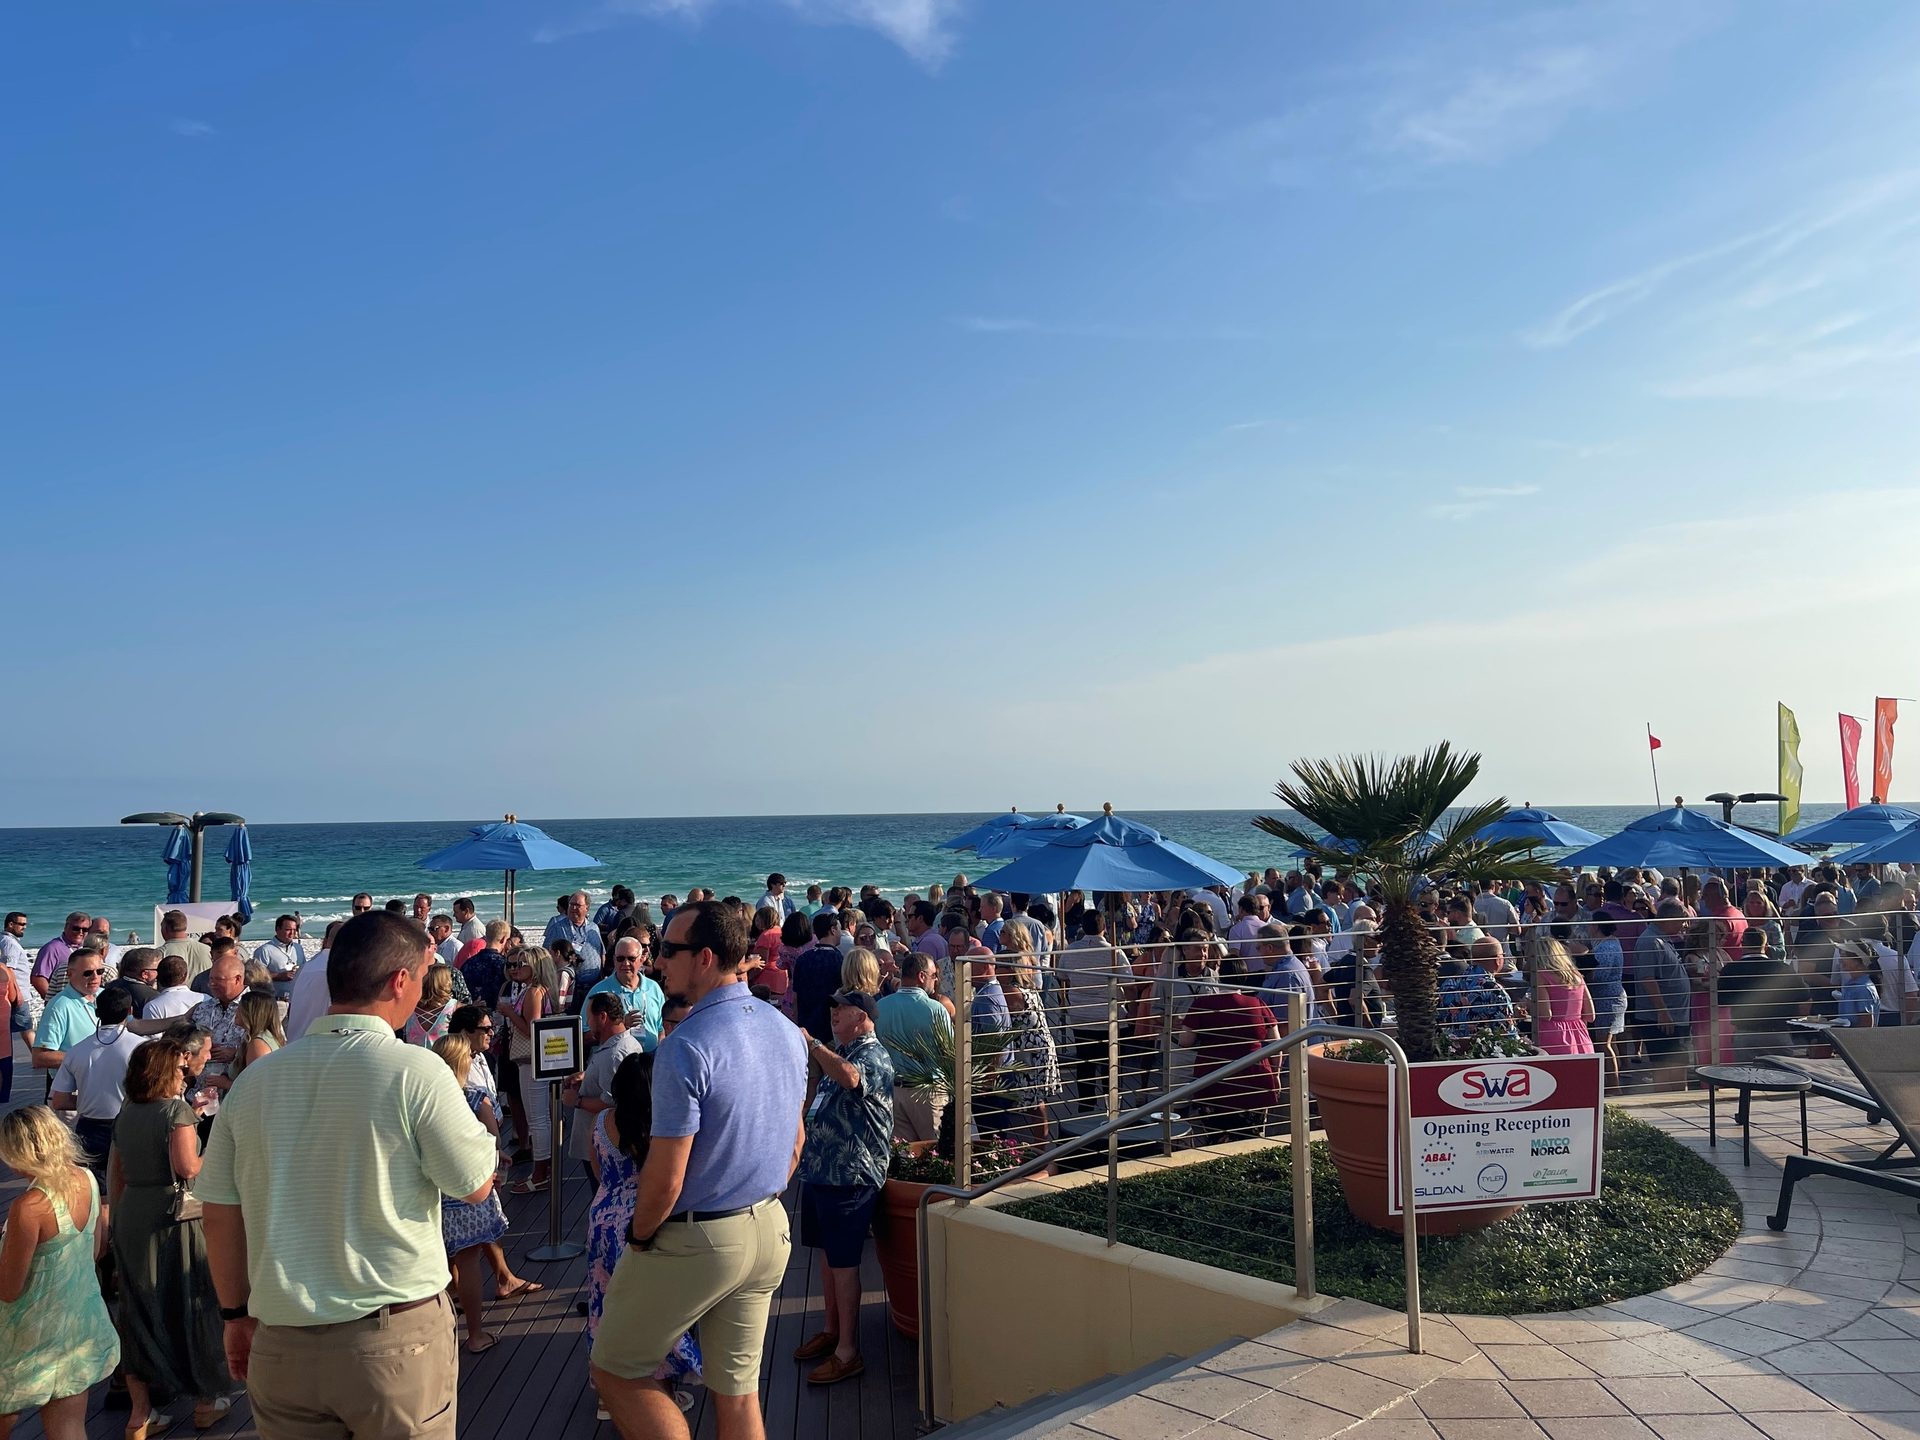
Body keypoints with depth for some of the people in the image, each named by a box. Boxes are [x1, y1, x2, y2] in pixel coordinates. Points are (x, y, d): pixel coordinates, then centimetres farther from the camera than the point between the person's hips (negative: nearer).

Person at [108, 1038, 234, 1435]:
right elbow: (187, 1167, -21)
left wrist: (118, 1215, 22)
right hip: (174, 1216, -6)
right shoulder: (178, 1110, -12)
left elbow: (116, 1174, 13)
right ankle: (205, 1401, 19)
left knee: (138, 1308, 12)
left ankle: (139, 1409, 18)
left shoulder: (125, 1115, 8)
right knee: (188, 1304, 7)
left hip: (130, 1217, 6)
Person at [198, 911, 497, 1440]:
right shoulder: (416, 1070, -15)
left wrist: (236, 1315, 19)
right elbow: (477, 1186, -7)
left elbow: (220, 1215, 7)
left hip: (280, 1345, 4)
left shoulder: (253, 1081, 0)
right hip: (396, 1337, -4)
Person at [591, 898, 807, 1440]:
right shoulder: (786, 1031, 2)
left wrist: (639, 1235, -4)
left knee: (616, 1371, 12)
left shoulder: (686, 1046, -23)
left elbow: (665, 1179, -21)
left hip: (695, 1240, -7)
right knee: (738, 1389, 17)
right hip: (770, 1230, 8)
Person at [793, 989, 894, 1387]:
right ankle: (831, 1330, 33)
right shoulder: (840, 1052, 14)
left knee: (842, 1261, -3)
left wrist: (812, 1044, -32)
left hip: (850, 1175, -10)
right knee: (827, 1253, 19)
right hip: (820, 1170, 10)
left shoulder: (873, 1054, -15)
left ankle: (848, 1351, 6)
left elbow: (849, 1077, -38)